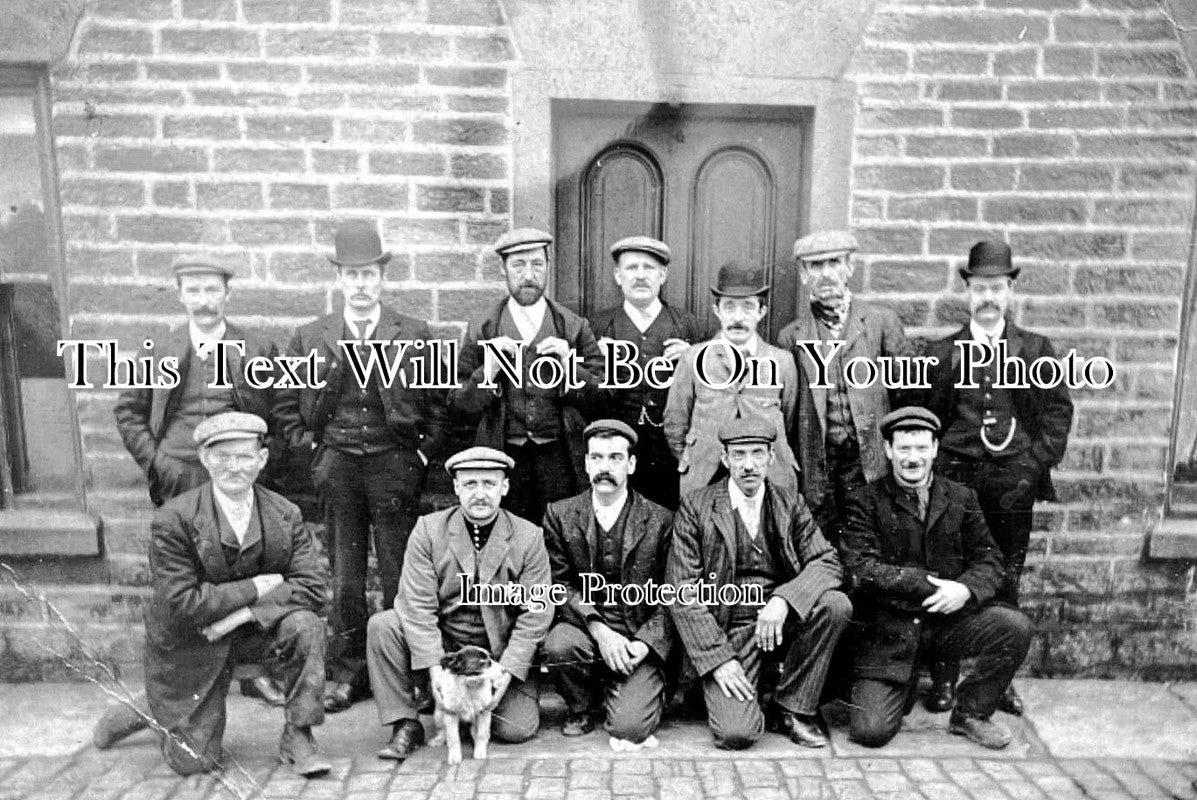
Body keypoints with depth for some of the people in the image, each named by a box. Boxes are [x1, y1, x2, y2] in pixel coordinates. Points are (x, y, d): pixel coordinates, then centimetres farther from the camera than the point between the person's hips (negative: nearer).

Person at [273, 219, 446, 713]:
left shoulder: (415, 336, 3)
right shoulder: (310, 338, 7)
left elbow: (437, 404, 5)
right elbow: (286, 404, 12)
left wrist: (423, 455, -2)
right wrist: (311, 450, 3)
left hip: (395, 464, -1)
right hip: (336, 465, 2)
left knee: (400, 575, 3)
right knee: (343, 576, 7)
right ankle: (347, 673, 20)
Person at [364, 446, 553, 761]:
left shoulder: (529, 537, -8)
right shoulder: (428, 529, -8)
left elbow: (536, 612, -9)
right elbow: (418, 604, -14)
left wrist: (505, 673, -18)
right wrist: (435, 669, -23)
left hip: (501, 653, 0)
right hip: (439, 645, 0)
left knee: (517, 729, -15)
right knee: (382, 625, -22)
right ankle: (406, 724, -7)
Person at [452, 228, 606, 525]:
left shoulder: (574, 327, 6)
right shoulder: (482, 331, 6)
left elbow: (602, 401, 4)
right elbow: (458, 407, 4)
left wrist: (569, 367, -11)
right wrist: (488, 370, -11)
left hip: (562, 463, 0)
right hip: (503, 459, 0)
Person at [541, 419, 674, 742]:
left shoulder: (661, 520, -2)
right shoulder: (560, 514, 1)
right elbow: (559, 584, -2)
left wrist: (644, 642, -16)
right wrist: (599, 630, -18)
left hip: (640, 635, -1)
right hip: (584, 627, 2)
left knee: (629, 728, -19)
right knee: (558, 645, -32)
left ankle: (642, 691, 19)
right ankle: (581, 707, 3)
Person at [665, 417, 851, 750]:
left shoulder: (791, 505, 6)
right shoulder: (695, 507, -4)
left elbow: (827, 562, -3)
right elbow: (681, 592, -7)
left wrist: (783, 600, -23)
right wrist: (718, 658, -16)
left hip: (780, 619, 4)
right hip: (723, 631, -3)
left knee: (836, 604, -24)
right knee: (736, 734, -22)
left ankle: (792, 707, -4)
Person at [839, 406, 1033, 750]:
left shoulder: (961, 498, 8)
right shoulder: (865, 502, -4)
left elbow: (988, 559, 5)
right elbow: (861, 570, -14)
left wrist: (966, 589, -18)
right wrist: (931, 584, -19)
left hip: (948, 619, 3)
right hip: (887, 628, -3)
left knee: (1016, 628, -22)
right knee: (870, 731, -14)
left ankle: (970, 713, 3)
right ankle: (903, 688, 23)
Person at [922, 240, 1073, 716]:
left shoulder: (1036, 350, 7)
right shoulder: (942, 352, 4)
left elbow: (1059, 410, 6)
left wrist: (1036, 464, -4)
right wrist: (935, 470, -4)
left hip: (1014, 482, 1)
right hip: (954, 478, -1)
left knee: (1005, 583, 9)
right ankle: (944, 680, 14)